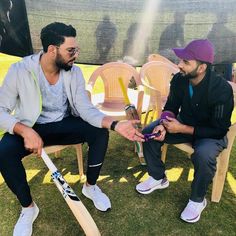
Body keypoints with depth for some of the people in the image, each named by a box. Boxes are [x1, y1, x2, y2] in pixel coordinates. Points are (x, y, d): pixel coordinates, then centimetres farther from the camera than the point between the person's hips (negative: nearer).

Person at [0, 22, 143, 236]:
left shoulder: (74, 72, -9)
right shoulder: (19, 71, -18)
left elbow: (85, 108, -16)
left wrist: (115, 124, -33)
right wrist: (25, 131, -35)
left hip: (64, 124, 3)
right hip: (30, 128, -2)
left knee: (100, 133, -21)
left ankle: (90, 187, 5)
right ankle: (28, 208, -4)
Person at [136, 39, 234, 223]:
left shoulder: (222, 89, -29)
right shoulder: (179, 80, -14)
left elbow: (220, 130, -24)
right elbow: (170, 107, -1)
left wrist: (183, 129, -30)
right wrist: (163, 124, -24)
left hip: (211, 133, -5)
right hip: (184, 123, 5)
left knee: (203, 156, -36)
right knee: (149, 133, -11)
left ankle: (198, 199, -3)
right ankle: (158, 178, 12)